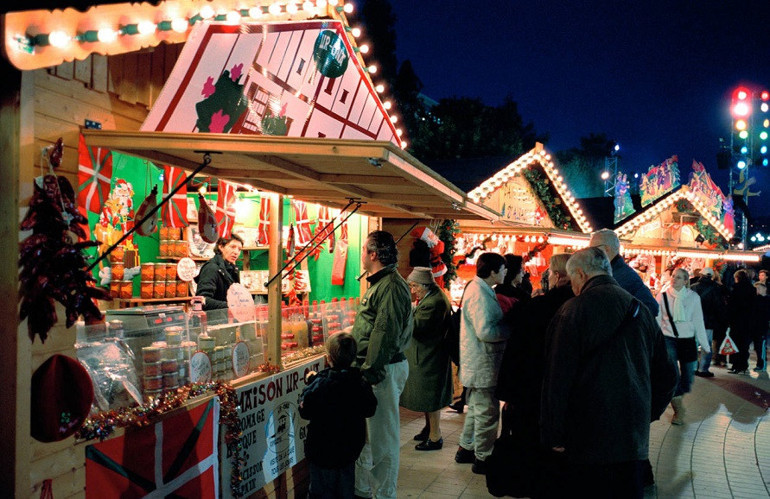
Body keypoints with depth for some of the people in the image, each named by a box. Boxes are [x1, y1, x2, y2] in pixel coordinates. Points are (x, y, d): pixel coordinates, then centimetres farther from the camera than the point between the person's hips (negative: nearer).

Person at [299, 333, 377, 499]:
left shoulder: (319, 385, -21)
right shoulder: (361, 383, -8)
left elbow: (305, 411, -12)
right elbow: (369, 410, 5)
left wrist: (310, 382, -3)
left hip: (322, 449, -4)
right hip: (350, 447, 5)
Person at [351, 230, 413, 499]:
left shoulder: (391, 286, -18)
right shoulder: (379, 283, 16)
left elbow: (385, 334, -24)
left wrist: (370, 371, -23)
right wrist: (364, 367, 23)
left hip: (383, 369, -11)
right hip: (374, 367, 11)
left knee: (382, 436, 0)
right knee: (365, 432, 19)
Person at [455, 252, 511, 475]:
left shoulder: (479, 289, 12)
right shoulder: (479, 294, -21)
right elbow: (485, 331, -28)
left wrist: (506, 326, 2)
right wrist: (511, 330, -16)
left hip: (479, 363, 11)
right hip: (483, 364, -11)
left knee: (477, 407, 21)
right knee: (488, 411, -1)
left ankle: (466, 448, 33)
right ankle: (482, 459, 9)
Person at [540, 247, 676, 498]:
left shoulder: (574, 310, -11)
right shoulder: (640, 310, 7)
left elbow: (557, 379, -14)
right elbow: (666, 374, 14)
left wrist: (554, 436, -6)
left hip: (588, 441, -5)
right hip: (635, 439, 5)